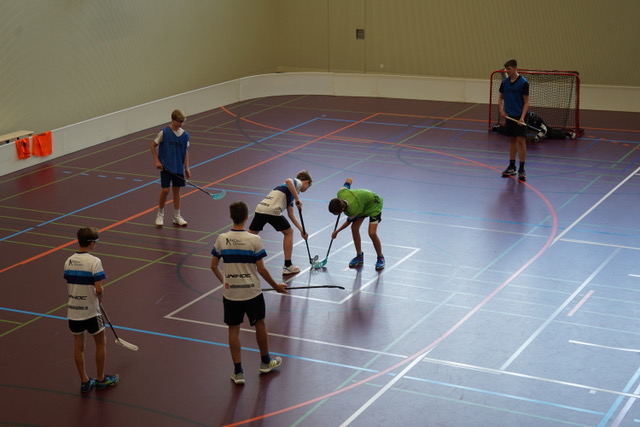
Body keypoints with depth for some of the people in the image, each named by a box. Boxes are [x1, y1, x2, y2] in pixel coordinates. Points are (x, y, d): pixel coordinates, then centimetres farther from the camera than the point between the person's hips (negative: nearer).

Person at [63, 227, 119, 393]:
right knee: (101, 342, 14)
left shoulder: (69, 261, 1)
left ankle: (84, 382, 21)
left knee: (78, 345, 13)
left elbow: (68, 287, 8)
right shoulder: (94, 261, -17)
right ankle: (101, 379, 22)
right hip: (90, 311, -5)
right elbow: (98, 289, -21)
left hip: (73, 310, 5)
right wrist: (99, 298, -1)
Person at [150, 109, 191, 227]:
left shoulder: (185, 135, 1)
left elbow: (186, 152, 9)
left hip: (178, 168, 4)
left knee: (176, 190, 10)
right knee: (165, 190, -4)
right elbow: (153, 145, -2)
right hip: (166, 167, -4)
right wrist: (157, 161, -8)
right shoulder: (164, 133, -10)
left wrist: (186, 168, 6)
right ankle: (160, 215, 15)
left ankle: (177, 217, 19)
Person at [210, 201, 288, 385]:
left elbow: (213, 266, 2)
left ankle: (238, 372, 12)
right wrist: (276, 286, 3)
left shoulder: (222, 239, -6)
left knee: (233, 330, 10)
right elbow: (261, 269, -11)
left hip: (230, 293, 2)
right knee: (260, 324, 20)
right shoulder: (254, 240, -14)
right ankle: (265, 361, 36)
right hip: (252, 291, -2)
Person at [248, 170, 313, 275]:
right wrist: (297, 199, -14)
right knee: (288, 233, 12)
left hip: (260, 208, 7)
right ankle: (287, 266, 16)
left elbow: (291, 214, 34)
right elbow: (288, 181, -19)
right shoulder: (298, 183, 8)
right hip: (272, 210, -7)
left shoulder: (292, 190, 33)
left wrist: (302, 230, 34)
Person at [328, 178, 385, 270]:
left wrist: (336, 232, -3)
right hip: (363, 200, 8)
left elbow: (349, 221, -17)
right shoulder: (340, 194, -26)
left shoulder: (352, 211, -40)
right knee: (354, 228, -3)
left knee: (372, 233, -19)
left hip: (374, 204, -8)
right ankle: (359, 256, 13)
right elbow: (349, 180, -8)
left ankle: (380, 258, 2)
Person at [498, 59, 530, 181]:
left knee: (521, 140, -7)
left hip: (519, 117, -5)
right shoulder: (505, 82, 5)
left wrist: (522, 117, -18)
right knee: (512, 140, 13)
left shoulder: (523, 83, -9)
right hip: (509, 116, 5)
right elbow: (501, 97, 17)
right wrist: (501, 109, 0)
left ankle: (521, 170, -4)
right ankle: (511, 167, 21)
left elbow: (526, 102, -8)